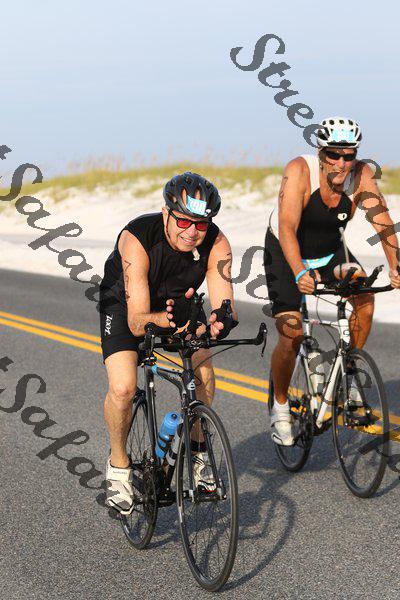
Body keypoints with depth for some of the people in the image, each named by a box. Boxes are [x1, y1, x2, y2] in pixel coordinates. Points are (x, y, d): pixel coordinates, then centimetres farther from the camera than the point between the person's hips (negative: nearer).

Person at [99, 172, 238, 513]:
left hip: (176, 301, 3)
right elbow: (136, 322, -39)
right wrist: (163, 320, -60)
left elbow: (223, 304, -29)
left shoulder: (216, 244, -27)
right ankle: (119, 465, 4)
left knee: (203, 372, -18)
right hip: (125, 302, -3)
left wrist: (220, 321, -53)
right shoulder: (137, 239, -37)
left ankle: (195, 453, 8)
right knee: (122, 388, -22)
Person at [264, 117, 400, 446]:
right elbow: (287, 228, -40)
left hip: (330, 252, 4)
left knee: (365, 293, -22)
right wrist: (299, 274, -54)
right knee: (291, 335, -14)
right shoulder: (300, 171, -30)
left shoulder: (362, 176, -20)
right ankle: (280, 406, 10)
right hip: (286, 254, -4)